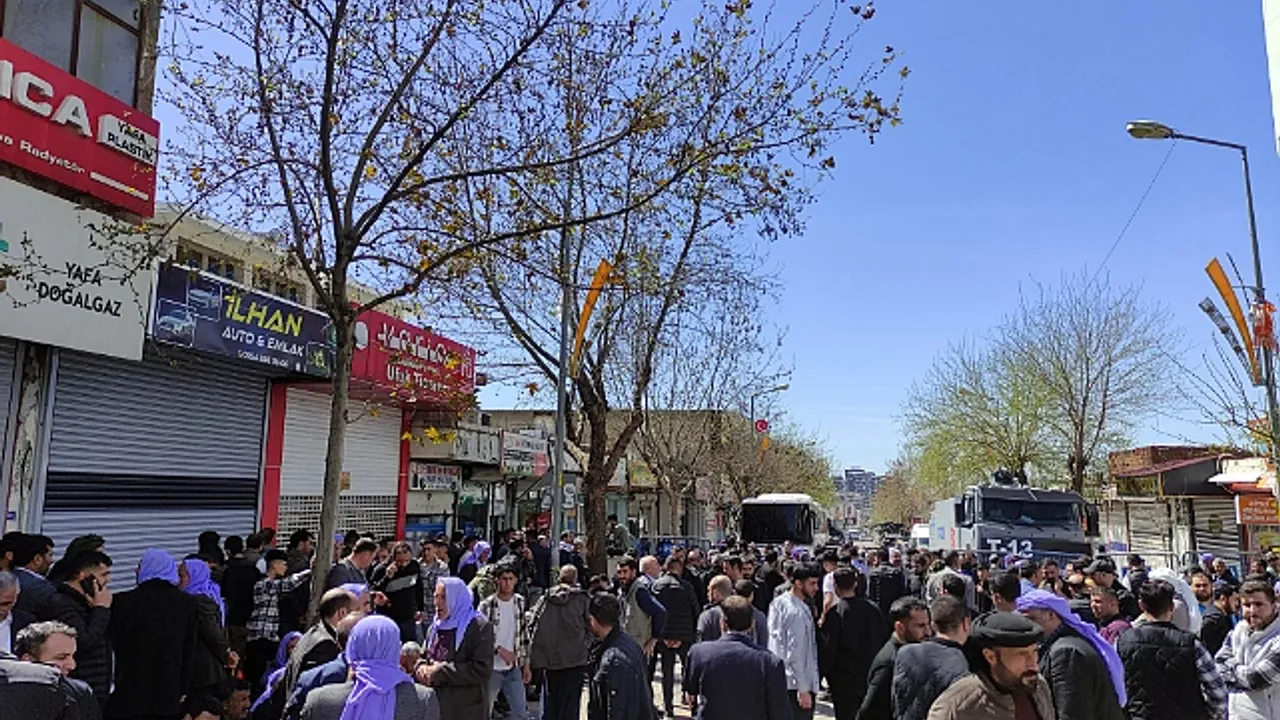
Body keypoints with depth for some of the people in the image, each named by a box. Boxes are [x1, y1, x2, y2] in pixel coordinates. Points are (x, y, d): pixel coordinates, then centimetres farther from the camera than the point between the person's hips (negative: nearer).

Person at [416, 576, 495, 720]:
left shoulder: (480, 627, -12)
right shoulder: (435, 627, 12)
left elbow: (482, 669, -19)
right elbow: (424, 656, 21)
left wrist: (440, 672, -17)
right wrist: (422, 668, -4)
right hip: (435, 707, 7)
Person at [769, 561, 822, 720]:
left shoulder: (777, 603, 5)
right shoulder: (797, 612, -21)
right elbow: (795, 654, -22)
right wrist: (803, 689, -18)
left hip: (778, 678, 9)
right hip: (795, 683, -9)